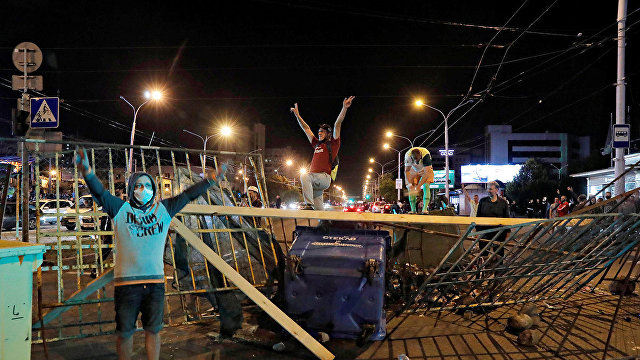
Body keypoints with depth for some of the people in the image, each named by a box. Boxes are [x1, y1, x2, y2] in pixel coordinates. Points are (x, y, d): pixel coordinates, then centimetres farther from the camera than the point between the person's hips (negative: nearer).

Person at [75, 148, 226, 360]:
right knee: (125, 333, 9)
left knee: (153, 330, 13)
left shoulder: (163, 209, 8)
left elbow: (188, 195, 8)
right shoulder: (120, 209, 1)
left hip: (155, 283, 2)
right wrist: (88, 173, -31)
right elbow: (100, 193, -12)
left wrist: (212, 179, 2)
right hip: (126, 283, -2)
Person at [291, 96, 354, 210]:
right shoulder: (317, 144, 26)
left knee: (304, 176, -32)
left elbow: (337, 125, -1)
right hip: (314, 178, 7)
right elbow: (306, 129, 32)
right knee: (318, 209, 0)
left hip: (324, 178, -7)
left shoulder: (333, 144, 9)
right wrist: (297, 115, 35)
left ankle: (309, 204, -38)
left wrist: (344, 108, -10)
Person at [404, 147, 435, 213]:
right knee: (411, 189, -9)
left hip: (426, 169, -2)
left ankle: (425, 209, -27)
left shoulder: (426, 155, -40)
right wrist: (409, 183, -39)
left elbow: (427, 173, -40)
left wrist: (418, 186, -44)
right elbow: (406, 171, -26)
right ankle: (413, 210, -4)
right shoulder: (408, 155, -32)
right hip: (414, 170, 3)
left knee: (426, 186, -22)